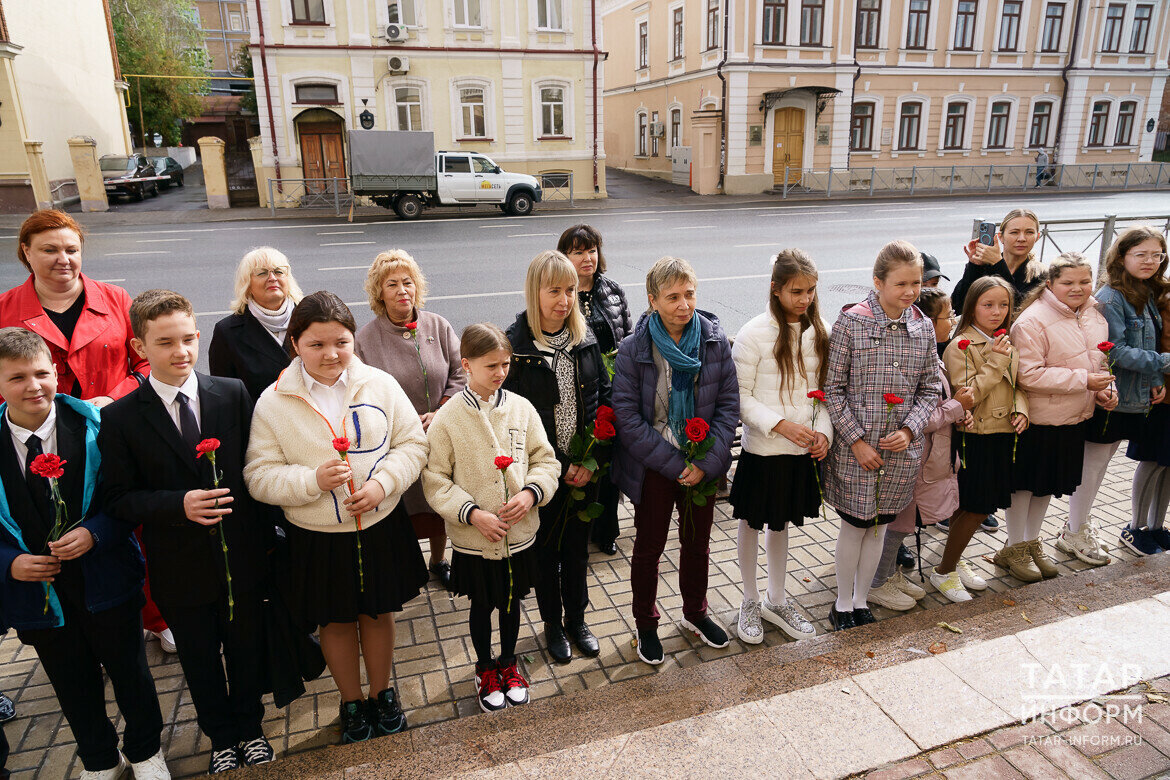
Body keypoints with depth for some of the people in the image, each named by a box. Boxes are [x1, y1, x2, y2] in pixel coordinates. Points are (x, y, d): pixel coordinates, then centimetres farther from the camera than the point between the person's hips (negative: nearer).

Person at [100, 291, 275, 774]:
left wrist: (264, 533, -4)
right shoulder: (120, 417, -9)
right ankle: (222, 737, 43)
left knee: (247, 649, 19)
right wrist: (180, 504, -25)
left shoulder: (234, 395, -6)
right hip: (181, 567, -1)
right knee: (201, 661, 19)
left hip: (241, 557, 1)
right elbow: (120, 499, -8)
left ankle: (250, 727, 44)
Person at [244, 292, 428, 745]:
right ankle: (352, 701, 41)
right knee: (336, 622, 17)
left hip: (381, 526, 1)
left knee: (379, 613, 19)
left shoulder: (380, 385, -7)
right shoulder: (273, 403, -10)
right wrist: (313, 480, -24)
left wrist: (382, 483, -18)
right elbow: (259, 476, -8)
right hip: (317, 538, -1)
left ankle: (382, 692, 43)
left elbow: (413, 444, -2)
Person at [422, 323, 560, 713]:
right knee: (482, 606, 18)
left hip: (520, 532, 2)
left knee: (511, 601, 21)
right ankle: (485, 670, 42)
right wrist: (472, 513, -20)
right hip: (473, 539, -2)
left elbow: (546, 460, 0)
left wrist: (531, 492, -17)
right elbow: (435, 480, -10)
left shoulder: (521, 407, -6)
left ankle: (508, 663, 46)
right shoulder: (447, 418, -13)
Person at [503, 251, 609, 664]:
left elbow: (604, 398, 1)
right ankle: (552, 624, 36)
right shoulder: (515, 345, -14)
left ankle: (576, 618, 39)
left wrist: (590, 459, -9)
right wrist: (559, 465, -15)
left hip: (584, 469, 4)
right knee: (546, 549, 15)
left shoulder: (585, 339, -1)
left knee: (578, 547, 18)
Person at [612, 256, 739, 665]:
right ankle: (646, 625, 35)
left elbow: (729, 405, -5)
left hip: (703, 465, 3)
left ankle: (695, 613, 44)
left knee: (698, 542, 20)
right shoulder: (633, 349, -15)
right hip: (652, 467, -3)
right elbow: (627, 417, -16)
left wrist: (706, 463, -14)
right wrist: (675, 464, -19)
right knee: (649, 547, 13)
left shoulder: (715, 340, -8)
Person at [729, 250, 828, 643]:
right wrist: (780, 424, -22)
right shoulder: (754, 334, -15)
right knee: (751, 524, 13)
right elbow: (740, 396, -13)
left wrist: (823, 430, -7)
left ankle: (776, 601, 38)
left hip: (803, 450, 4)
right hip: (762, 449, -4)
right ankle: (750, 602, 33)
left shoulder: (821, 332, 0)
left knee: (781, 524, 20)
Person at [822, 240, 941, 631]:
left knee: (879, 526, 15)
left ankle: (861, 601, 33)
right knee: (855, 525, 8)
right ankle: (843, 604, 27)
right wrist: (857, 441, -13)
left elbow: (930, 389, 7)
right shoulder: (850, 323, -11)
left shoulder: (924, 327, 2)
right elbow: (834, 389, -10)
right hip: (855, 448, -4)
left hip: (901, 450, 4)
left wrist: (909, 430, -8)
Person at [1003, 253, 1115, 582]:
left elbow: (1097, 361, 20)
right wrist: (1083, 380, -24)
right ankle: (1013, 549, 22)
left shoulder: (1095, 316, 7)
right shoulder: (1032, 321, -20)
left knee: (1049, 484, 19)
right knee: (1025, 483, 6)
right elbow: (1028, 375, -25)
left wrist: (1104, 389, 1)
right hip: (1037, 421, -7)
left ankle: (1032, 543, 35)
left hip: (1074, 419, 8)